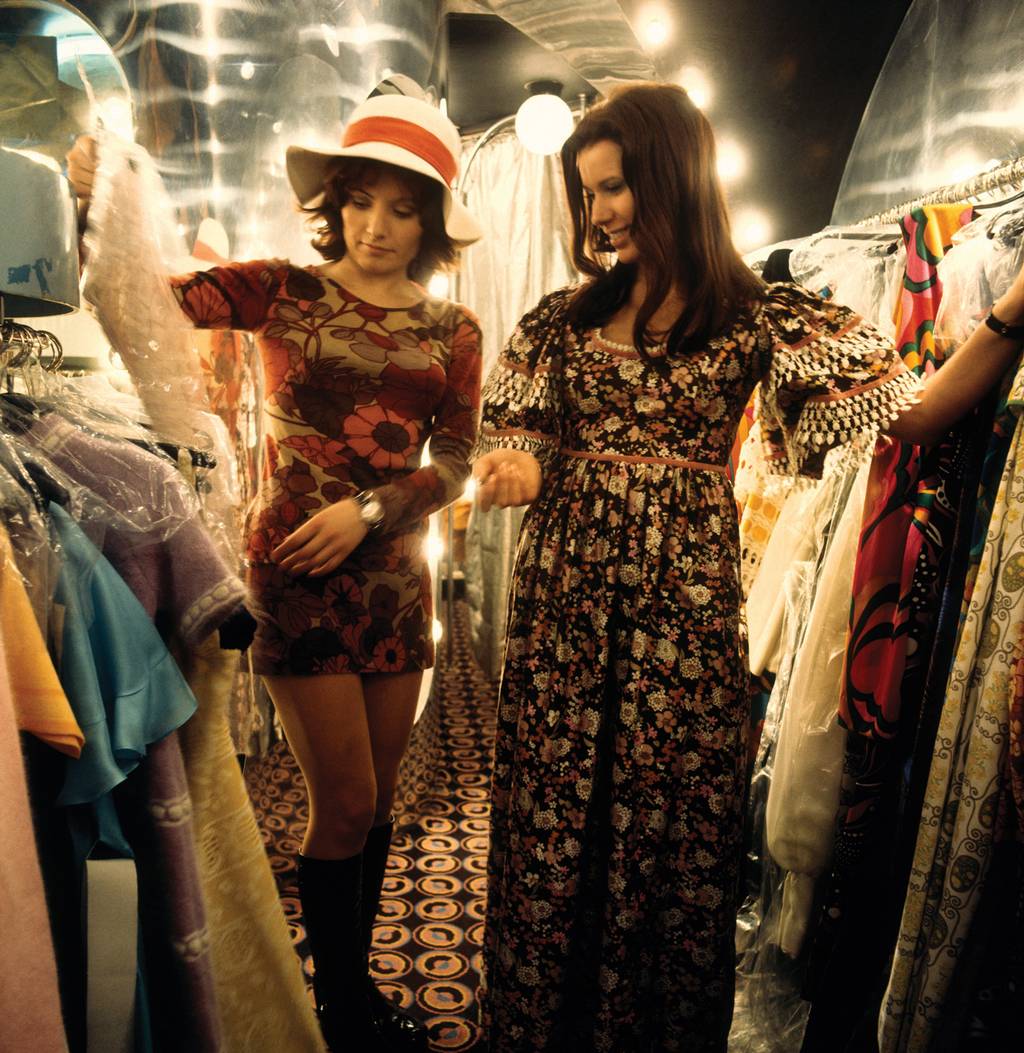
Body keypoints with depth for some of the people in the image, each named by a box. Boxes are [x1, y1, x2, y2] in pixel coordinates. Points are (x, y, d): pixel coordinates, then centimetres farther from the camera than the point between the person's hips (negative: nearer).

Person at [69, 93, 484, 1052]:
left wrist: (369, 510, -11)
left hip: (394, 574, 4)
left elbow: (453, 464, 3)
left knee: (375, 801, 13)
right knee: (345, 805, 1)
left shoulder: (451, 332, 6)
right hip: (294, 571, -4)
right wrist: (102, 204, -28)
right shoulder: (282, 291, -1)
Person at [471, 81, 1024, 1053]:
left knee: (673, 836, 9)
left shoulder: (758, 317, 1)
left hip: (684, 608, -2)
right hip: (562, 599, 2)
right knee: (547, 831, 10)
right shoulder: (564, 318, 8)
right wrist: (507, 475, -14)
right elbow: (524, 452, 8)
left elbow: (914, 415, -3)